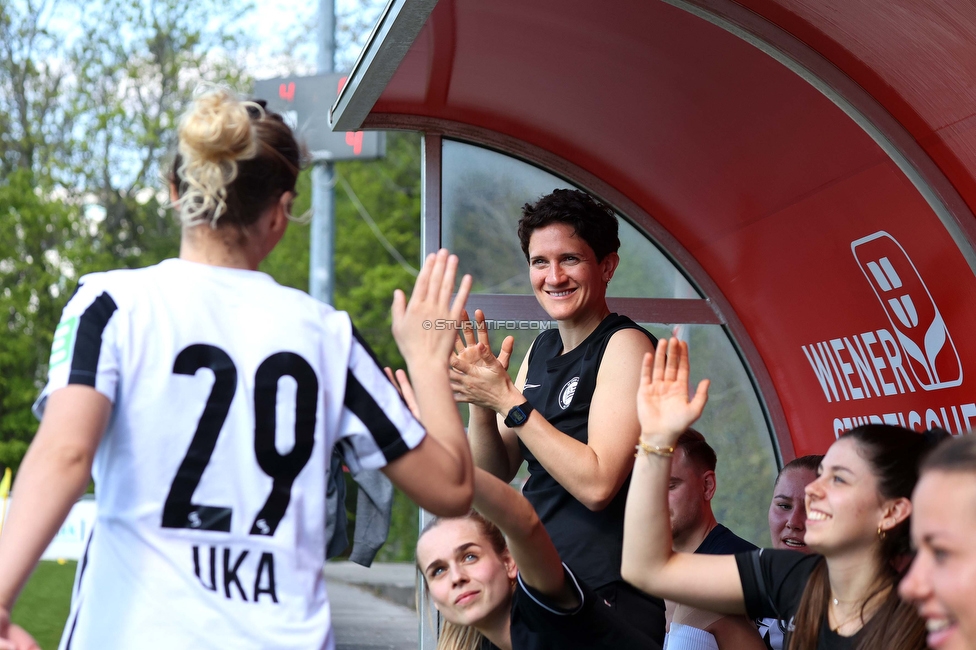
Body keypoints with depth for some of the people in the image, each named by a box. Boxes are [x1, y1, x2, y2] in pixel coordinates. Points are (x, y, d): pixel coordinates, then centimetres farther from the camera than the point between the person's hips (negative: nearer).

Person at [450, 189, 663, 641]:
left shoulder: (625, 346, -12)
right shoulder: (542, 350, 11)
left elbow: (597, 484, -22)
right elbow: (494, 475, 11)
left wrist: (508, 401, -20)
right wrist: (480, 402, -7)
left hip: (606, 599, -7)